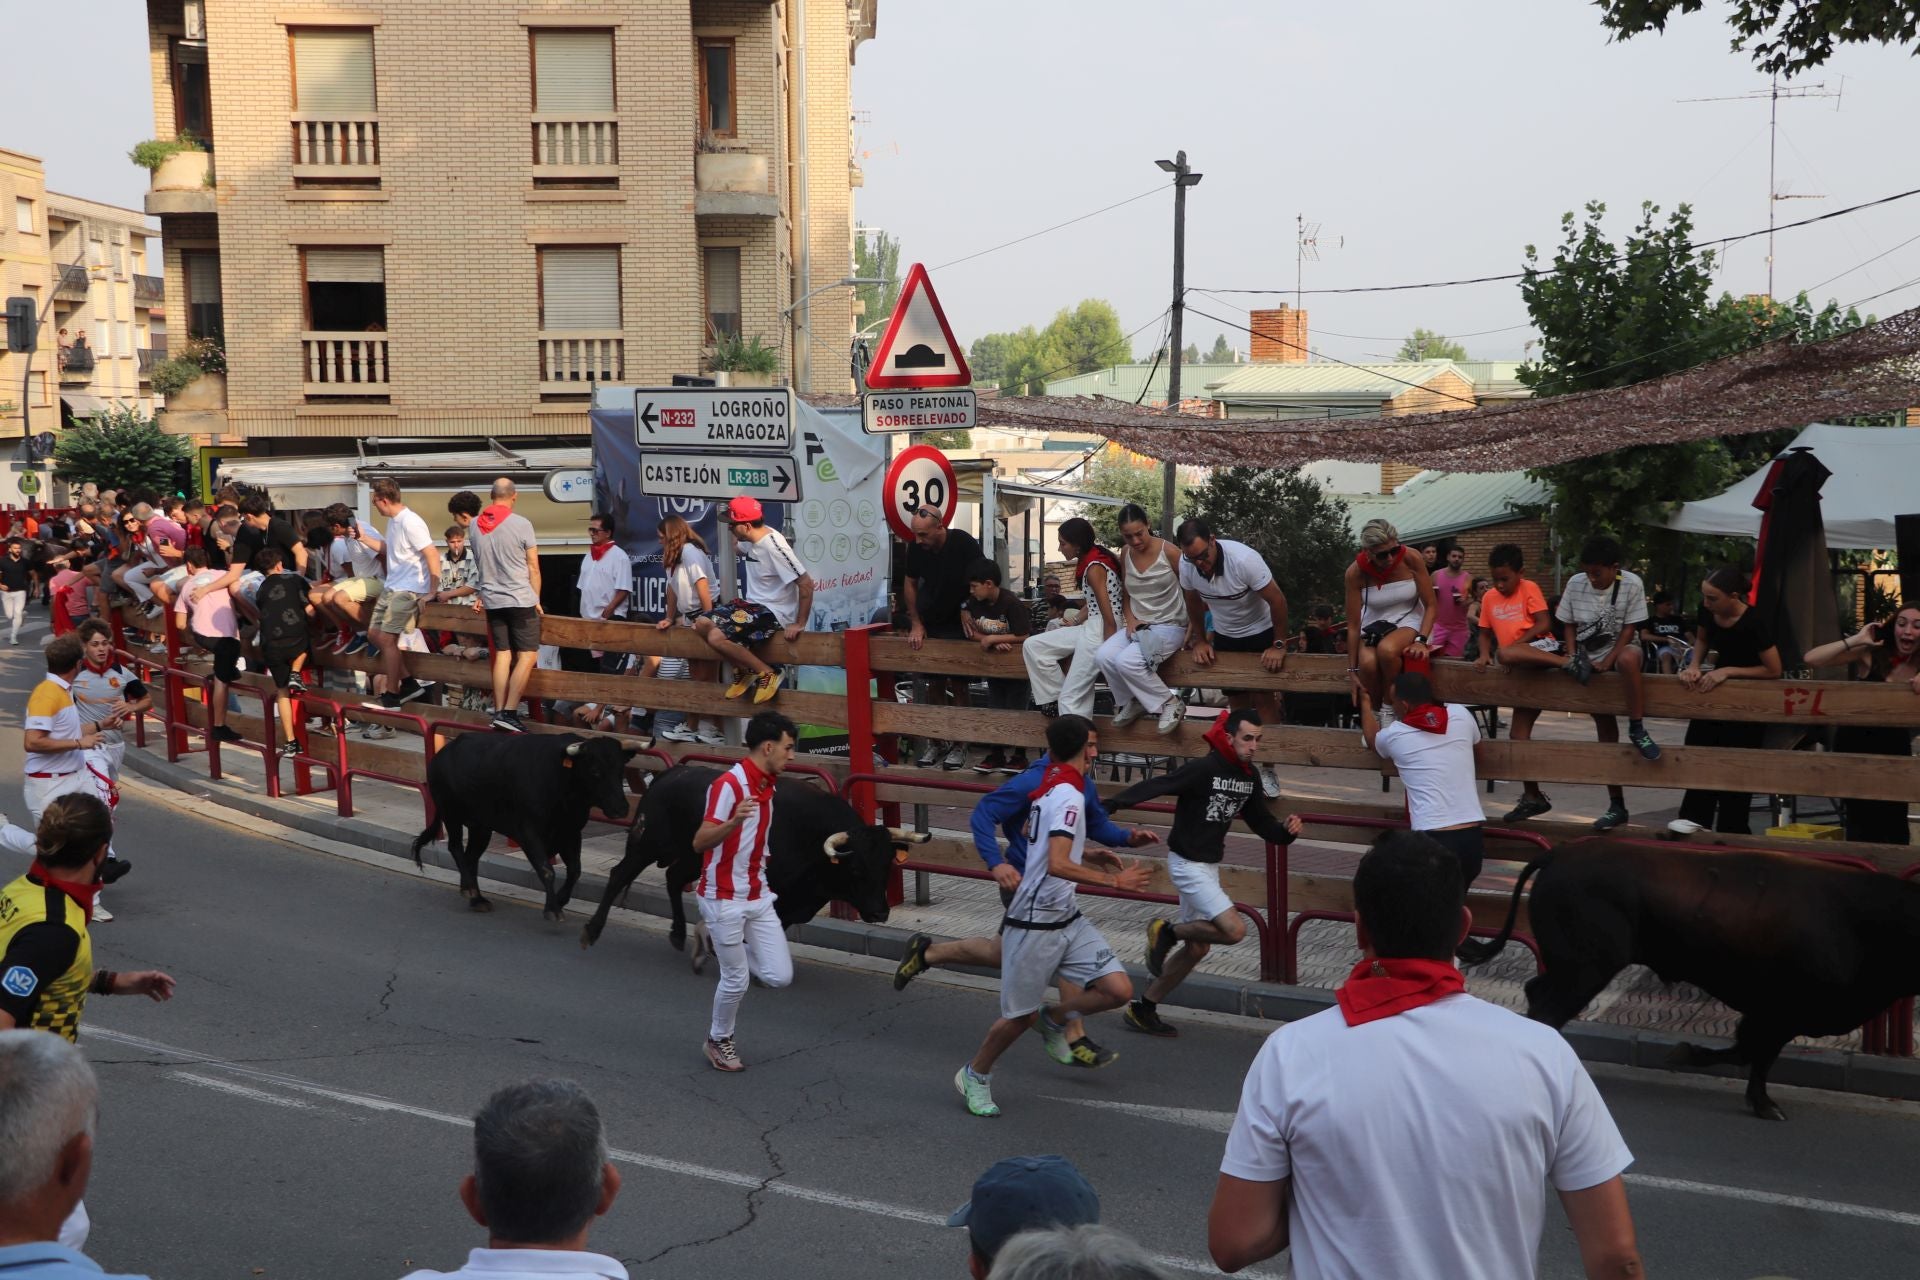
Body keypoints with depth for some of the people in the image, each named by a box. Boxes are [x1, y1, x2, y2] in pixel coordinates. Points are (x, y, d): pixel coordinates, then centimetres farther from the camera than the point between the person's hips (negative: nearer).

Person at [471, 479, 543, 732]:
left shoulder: (475, 525, 5)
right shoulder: (521, 524, -10)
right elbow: (533, 568, -4)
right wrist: (536, 600, 8)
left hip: (492, 601, 5)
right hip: (521, 599, -5)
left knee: (502, 655, 10)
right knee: (528, 655, -3)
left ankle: (499, 712, 5)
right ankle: (509, 713, -13)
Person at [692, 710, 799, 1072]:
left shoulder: (767, 785, 8)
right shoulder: (728, 784, -18)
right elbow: (700, 842, -24)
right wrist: (733, 821, -39)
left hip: (758, 896, 7)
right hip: (725, 899, -7)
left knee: (780, 976, 0)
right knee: (736, 980, 1)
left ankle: (723, 945, 24)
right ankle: (719, 1040, 27)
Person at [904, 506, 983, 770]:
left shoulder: (964, 543, -20)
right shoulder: (916, 548, -8)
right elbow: (910, 583, 5)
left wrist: (968, 613, -16)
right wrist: (916, 624, 1)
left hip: (958, 623, -3)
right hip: (929, 624, 4)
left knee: (957, 684, -3)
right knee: (934, 685, 6)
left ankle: (958, 745, 7)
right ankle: (936, 742, 17)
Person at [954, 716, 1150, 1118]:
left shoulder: (1052, 784, 7)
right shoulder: (1069, 796, -20)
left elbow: (1030, 832, 24)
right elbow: (1057, 866, -30)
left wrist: (1087, 855, 20)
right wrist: (1113, 880, -24)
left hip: (1067, 918, 8)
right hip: (1036, 924, -8)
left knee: (1119, 990, -2)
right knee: (1020, 1016, 5)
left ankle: (1054, 1019, 22)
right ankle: (975, 1075, 28)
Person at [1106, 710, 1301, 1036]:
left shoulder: (1248, 778, 4)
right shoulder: (1202, 770, -20)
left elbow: (1263, 823, 11)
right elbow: (1154, 787, -29)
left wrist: (1285, 829, -11)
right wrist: (1109, 805, -42)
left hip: (1210, 866, 9)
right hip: (1187, 864, -9)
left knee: (1198, 947, 13)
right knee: (1234, 929, -19)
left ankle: (1143, 1010, 24)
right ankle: (1167, 931, 4)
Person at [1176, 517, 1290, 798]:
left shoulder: (1244, 559, -34)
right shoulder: (1186, 565, -20)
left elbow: (1277, 600, -25)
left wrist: (1279, 645, -21)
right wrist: (1200, 640, 1)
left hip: (1260, 632, -4)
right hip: (1224, 635, 4)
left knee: (1263, 698, -9)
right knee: (1237, 701, 8)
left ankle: (1269, 769, -3)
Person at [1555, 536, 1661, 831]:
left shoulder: (1632, 584, -13)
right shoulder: (1576, 584, -4)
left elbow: (1629, 628, -12)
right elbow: (1569, 625, 4)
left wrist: (1608, 661, -20)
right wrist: (1572, 658, -9)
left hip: (1622, 648, -3)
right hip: (1590, 657, 3)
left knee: (1628, 659, -43)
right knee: (1604, 730, 4)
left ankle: (1637, 729, -27)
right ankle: (1616, 805, 11)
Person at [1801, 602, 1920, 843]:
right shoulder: (1870, 654, -16)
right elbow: (1811, 659, -25)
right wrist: (1855, 640, -30)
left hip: (1894, 747, 4)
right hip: (1855, 744, -3)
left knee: (1894, 820, 6)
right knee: (1863, 823, -7)